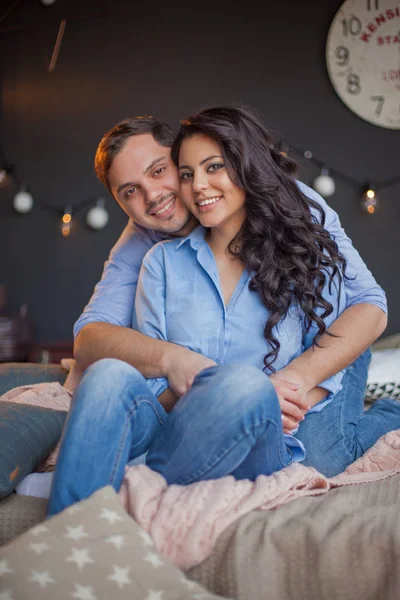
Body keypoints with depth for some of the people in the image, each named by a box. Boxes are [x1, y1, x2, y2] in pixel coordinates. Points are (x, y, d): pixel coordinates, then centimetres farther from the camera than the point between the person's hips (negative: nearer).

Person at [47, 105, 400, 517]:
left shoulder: (305, 243, 13)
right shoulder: (163, 262, 15)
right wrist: (211, 395, -16)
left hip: (264, 448, -1)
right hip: (176, 434, 2)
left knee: (248, 387, -36)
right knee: (109, 375, -30)